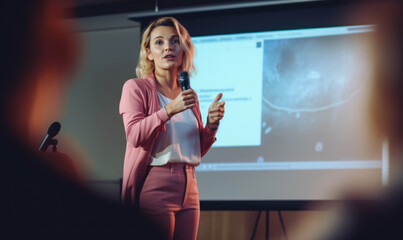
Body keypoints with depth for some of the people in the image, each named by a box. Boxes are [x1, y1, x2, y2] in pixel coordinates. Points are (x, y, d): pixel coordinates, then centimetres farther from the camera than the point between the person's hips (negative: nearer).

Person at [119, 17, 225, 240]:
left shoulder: (187, 95, 17)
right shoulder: (136, 88, 1)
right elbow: (134, 135, -13)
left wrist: (211, 125, 0)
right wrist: (169, 110, -22)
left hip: (188, 188, 6)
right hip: (155, 186, -6)